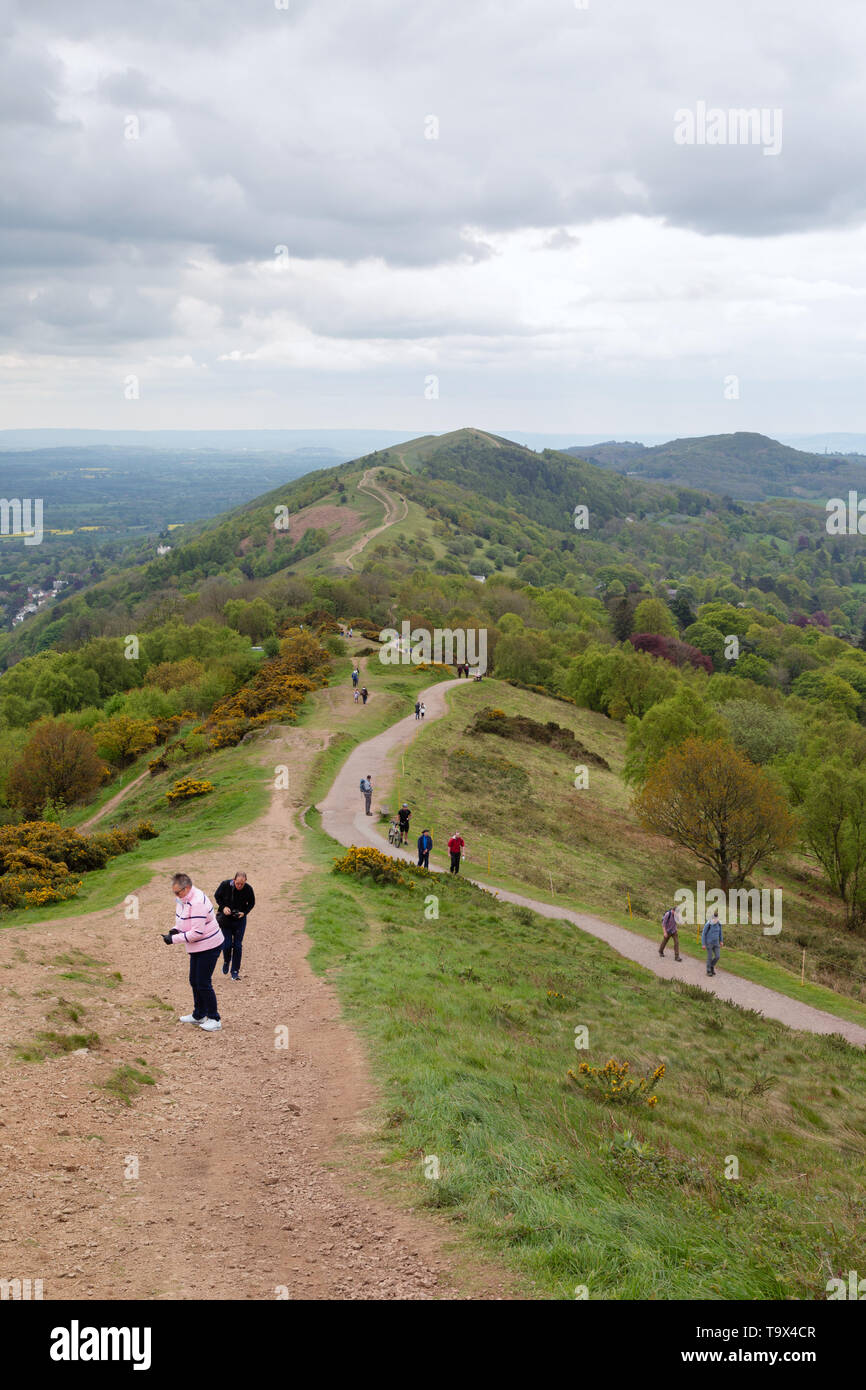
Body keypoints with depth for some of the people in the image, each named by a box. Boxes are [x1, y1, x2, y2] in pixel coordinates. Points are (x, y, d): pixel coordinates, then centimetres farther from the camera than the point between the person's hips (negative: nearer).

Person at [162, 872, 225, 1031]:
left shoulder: (197, 903, -28)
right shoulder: (182, 899, 3)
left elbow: (197, 932, -29)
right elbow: (181, 919, 19)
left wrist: (174, 939, -24)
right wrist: (175, 929, -3)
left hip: (209, 946, -10)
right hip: (197, 947, 10)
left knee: (203, 983, -7)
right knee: (194, 981, 17)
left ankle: (214, 1019, 4)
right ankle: (199, 1015, 33)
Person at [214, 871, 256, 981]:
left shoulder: (248, 889, -15)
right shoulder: (225, 885, -16)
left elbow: (251, 903, 3)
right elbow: (217, 896, 1)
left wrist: (244, 913, -14)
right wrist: (223, 907, -15)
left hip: (240, 920, 0)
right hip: (226, 919, 0)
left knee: (238, 946, 0)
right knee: (227, 944, -4)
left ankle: (235, 971, 11)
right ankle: (226, 961, 28)